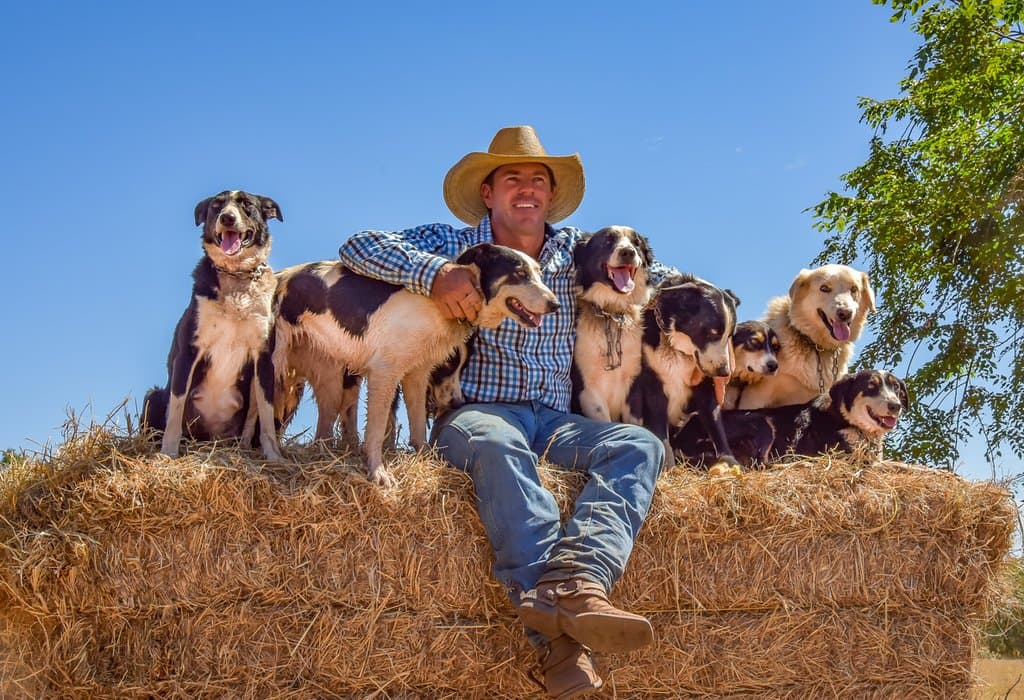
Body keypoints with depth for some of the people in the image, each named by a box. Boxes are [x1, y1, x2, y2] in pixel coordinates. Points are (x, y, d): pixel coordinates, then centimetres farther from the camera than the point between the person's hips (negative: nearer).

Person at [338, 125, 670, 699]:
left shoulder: (578, 250, 16)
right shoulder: (456, 244, 7)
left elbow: (657, 276, 26)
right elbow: (358, 247, -3)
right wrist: (433, 273, -19)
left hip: (556, 419, 4)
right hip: (476, 413, -4)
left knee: (642, 445, -24)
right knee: (500, 445, -39)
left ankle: (573, 582, -50)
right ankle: (560, 641, -50)